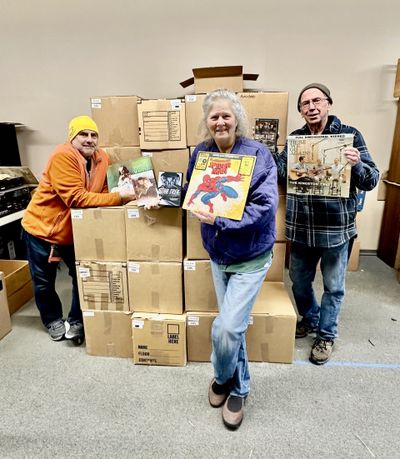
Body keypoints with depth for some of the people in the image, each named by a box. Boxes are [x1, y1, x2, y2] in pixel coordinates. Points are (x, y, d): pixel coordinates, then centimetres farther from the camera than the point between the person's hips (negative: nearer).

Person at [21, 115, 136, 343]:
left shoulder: (102, 158, -4)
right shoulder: (63, 155, -25)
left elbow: (102, 192, -1)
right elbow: (75, 197, -33)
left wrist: (125, 192, -21)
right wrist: (118, 198, -35)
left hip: (74, 230, 5)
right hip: (42, 227, -5)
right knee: (44, 282, 11)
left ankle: (76, 321, 28)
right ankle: (53, 320, 35)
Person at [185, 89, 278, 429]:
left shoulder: (258, 154, -15)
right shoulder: (201, 153, 0)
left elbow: (266, 206, -23)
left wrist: (221, 220, -28)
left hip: (250, 257, -5)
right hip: (218, 255, 5)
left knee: (226, 328, -7)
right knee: (233, 325, 17)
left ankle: (224, 379, 27)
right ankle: (238, 387, 41)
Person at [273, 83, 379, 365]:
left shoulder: (349, 135, -3)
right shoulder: (295, 138, 6)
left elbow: (371, 181, -6)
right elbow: (282, 170, -8)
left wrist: (357, 164, -26)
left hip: (336, 227, -3)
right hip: (301, 227, 3)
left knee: (333, 286, 12)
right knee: (299, 280, 18)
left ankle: (326, 334, 34)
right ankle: (310, 319, 45)